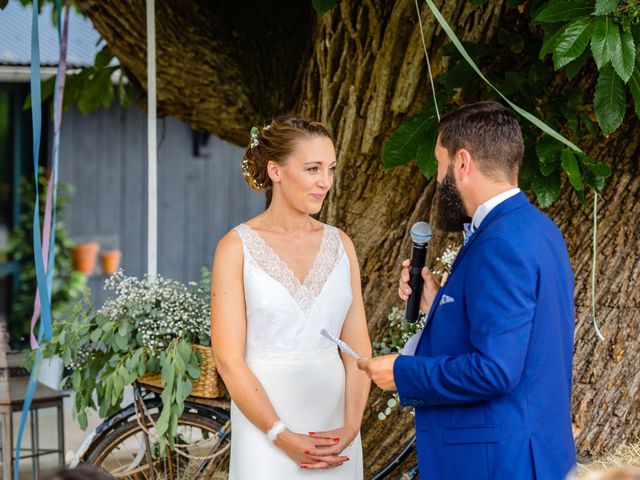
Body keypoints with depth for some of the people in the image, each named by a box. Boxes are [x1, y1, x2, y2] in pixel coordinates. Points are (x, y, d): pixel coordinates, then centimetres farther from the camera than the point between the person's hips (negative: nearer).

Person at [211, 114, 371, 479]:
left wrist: (350, 428, -11)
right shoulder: (237, 247, -7)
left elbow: (358, 347, 2)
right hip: (265, 425, -3)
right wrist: (284, 437, -15)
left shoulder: (340, 244, 4)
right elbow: (228, 359, -10)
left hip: (335, 430, 3)